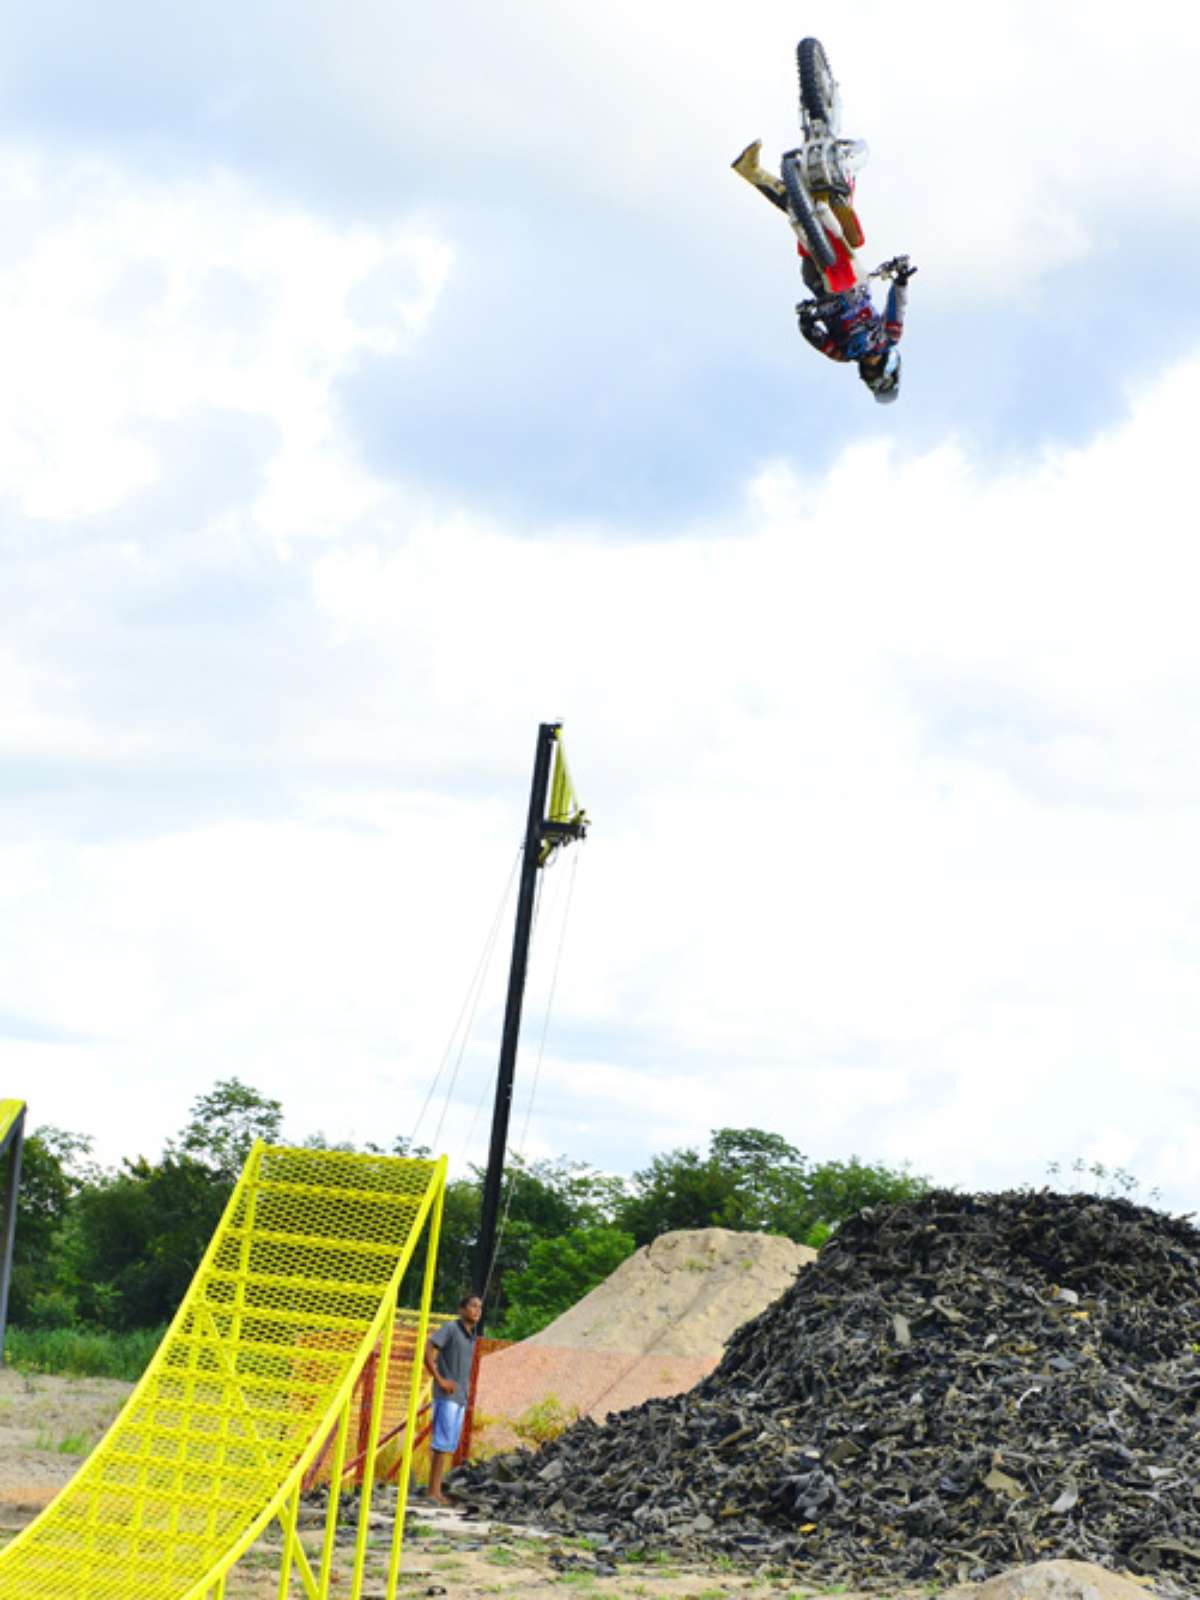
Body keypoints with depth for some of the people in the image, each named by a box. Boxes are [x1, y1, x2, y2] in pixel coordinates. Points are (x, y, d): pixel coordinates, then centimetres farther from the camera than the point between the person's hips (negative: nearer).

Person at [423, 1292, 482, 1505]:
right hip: (446, 1395, -9)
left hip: (460, 1398, 9)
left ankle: (436, 1489, 10)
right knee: (443, 1443, -11)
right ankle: (434, 1491, -11)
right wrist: (439, 1380, -19)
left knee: (450, 1445, 8)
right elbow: (426, 1350, -20)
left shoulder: (470, 1336, 17)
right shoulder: (449, 1328, -8)